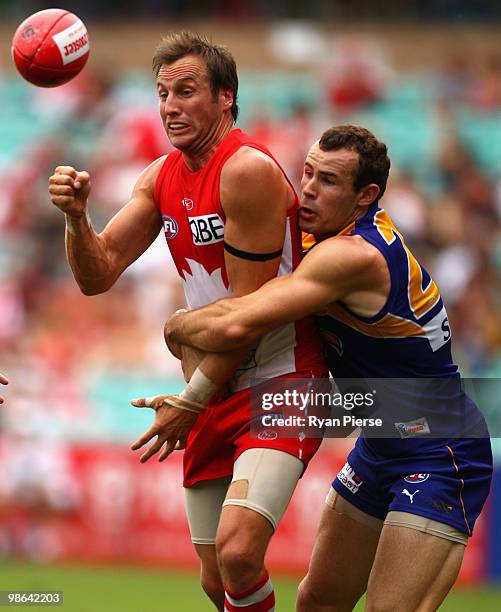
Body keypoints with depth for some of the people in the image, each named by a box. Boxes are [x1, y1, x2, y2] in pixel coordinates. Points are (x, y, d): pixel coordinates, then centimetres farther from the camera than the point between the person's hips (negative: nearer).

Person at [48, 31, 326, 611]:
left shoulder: (249, 170, -16)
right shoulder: (161, 178, 9)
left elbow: (250, 309, -17)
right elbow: (97, 275, 8)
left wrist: (191, 400, -11)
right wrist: (76, 216, -12)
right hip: (211, 395, 8)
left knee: (237, 551, -26)